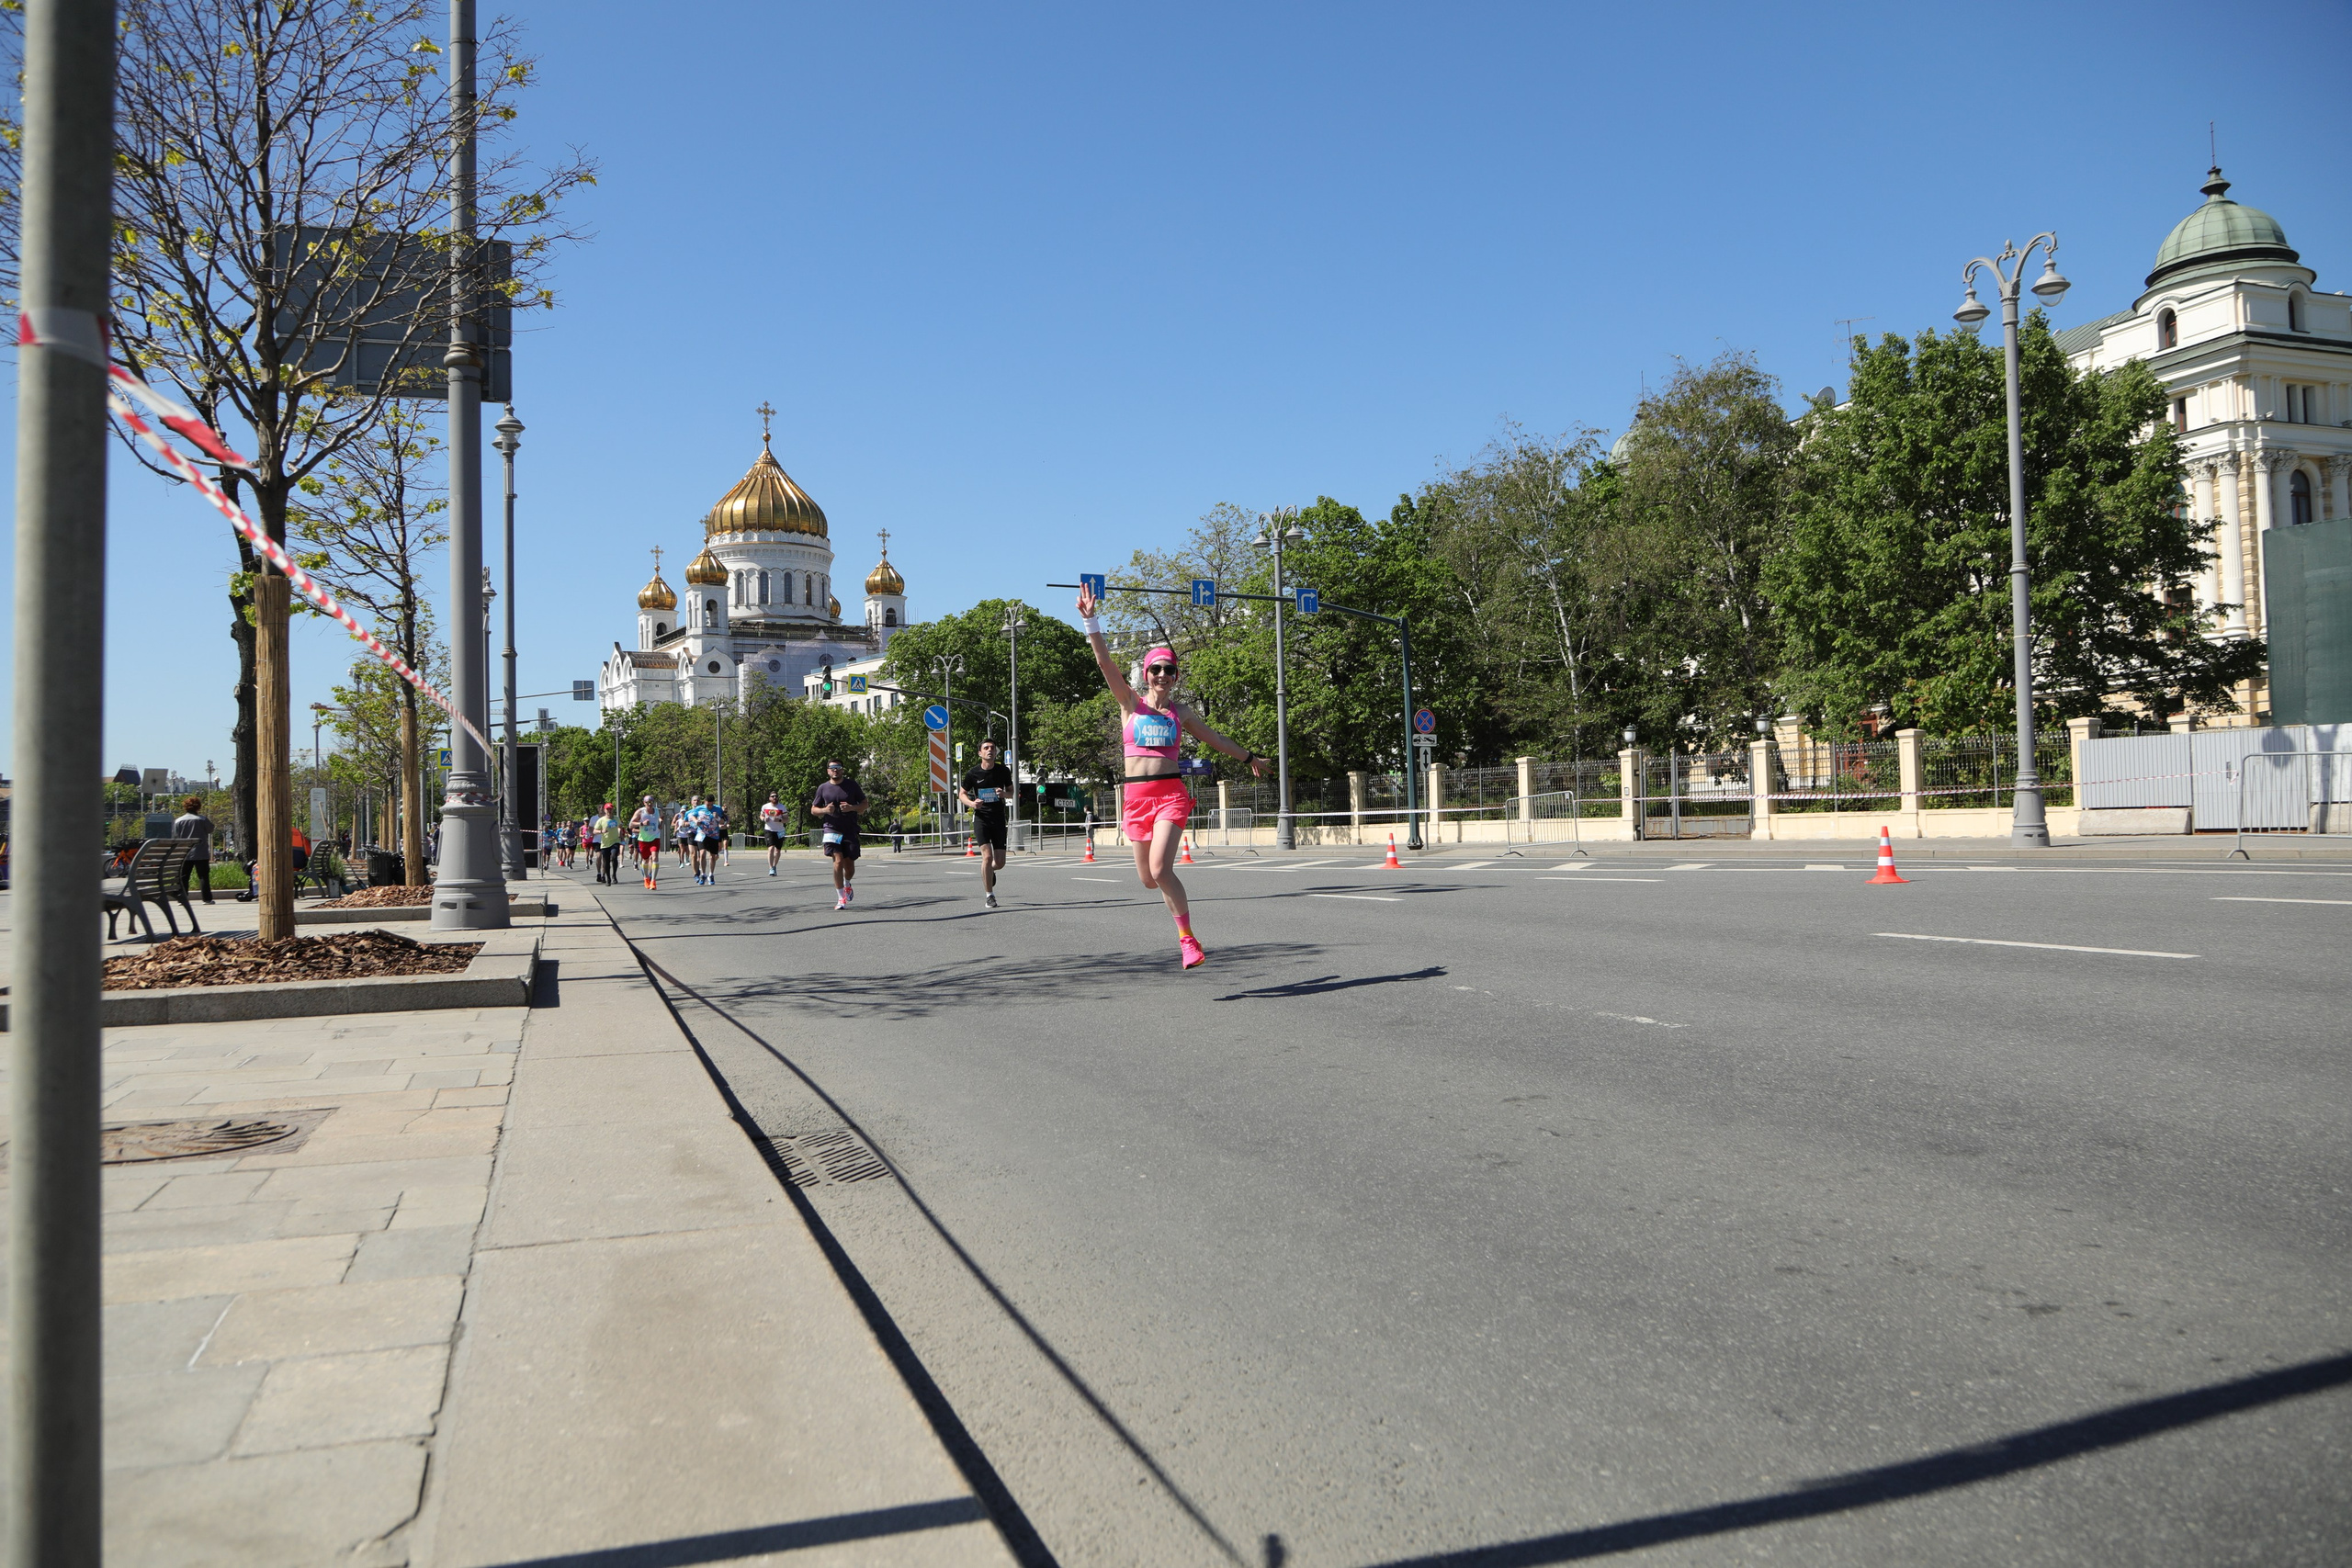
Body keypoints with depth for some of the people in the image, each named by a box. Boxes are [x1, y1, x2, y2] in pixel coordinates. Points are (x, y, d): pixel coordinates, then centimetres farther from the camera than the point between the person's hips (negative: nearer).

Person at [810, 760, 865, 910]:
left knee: (849, 865, 5)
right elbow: (813, 810, 12)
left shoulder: (852, 784, 4)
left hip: (850, 830, 1)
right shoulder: (823, 788, 5)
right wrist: (825, 810, -10)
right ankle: (841, 898, -13)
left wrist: (851, 808, -12)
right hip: (831, 829, -1)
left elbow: (864, 804, 8)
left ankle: (847, 885, 40)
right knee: (838, 861, -18)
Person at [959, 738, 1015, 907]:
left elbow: (1011, 791, 13)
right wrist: (972, 803, -12)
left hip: (999, 818, 2)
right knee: (987, 856, -17)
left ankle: (989, 871, 40)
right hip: (981, 818, -2)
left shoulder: (1003, 771, 1)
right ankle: (989, 895, -5)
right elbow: (962, 793, 9)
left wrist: (1005, 794, -11)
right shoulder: (973, 773, -4)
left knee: (1000, 862, 2)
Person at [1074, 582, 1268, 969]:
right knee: (1148, 879, 6)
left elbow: (1215, 739, 24)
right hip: (1136, 795, 1)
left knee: (1160, 871, -20)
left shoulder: (1180, 712, 9)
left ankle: (1187, 938, -7)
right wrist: (1090, 622, -19)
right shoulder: (1131, 703, 5)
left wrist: (1249, 757, 32)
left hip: (1170, 793, -1)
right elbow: (1105, 663, -8)